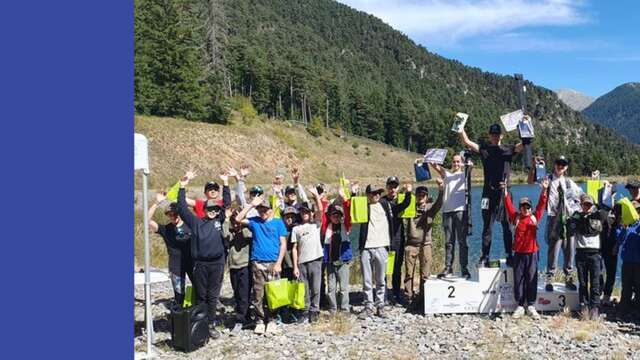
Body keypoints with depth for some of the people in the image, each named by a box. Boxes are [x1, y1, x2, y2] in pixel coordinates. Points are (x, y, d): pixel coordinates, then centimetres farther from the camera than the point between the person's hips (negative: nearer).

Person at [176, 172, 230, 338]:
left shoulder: (219, 221, 9)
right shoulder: (196, 222, 6)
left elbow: (227, 204, 9)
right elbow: (182, 208, 4)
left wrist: (226, 184, 7)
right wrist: (182, 187, -1)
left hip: (217, 264, 1)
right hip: (200, 264, -1)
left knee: (213, 296, 6)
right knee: (201, 296, 8)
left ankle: (211, 325, 13)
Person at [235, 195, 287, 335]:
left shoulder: (278, 222, 5)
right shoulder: (254, 221, 9)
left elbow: (283, 244, 2)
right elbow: (238, 219, -3)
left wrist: (279, 263, -6)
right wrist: (251, 205, -4)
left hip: (273, 263, -1)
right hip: (257, 263, 1)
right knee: (258, 294, 2)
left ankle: (270, 320, 13)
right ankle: (260, 320, 12)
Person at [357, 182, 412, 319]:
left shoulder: (387, 206, 10)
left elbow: (404, 205, 12)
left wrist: (408, 193, -2)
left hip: (381, 248, 1)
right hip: (365, 248, -1)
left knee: (380, 280, 8)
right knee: (367, 281, 4)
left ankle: (380, 306, 17)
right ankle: (368, 307, 12)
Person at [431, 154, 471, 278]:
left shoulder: (464, 174, 12)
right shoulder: (447, 174, 19)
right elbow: (435, 166, 4)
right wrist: (432, 162, -15)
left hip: (461, 210, -3)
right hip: (447, 211, 3)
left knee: (462, 241, -3)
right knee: (448, 241, 4)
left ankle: (464, 268, -2)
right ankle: (448, 268, 6)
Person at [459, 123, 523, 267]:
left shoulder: (508, 149, 10)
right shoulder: (484, 149, 9)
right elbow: (466, 142, 1)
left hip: (505, 193, 0)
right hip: (489, 193, 0)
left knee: (507, 227, 4)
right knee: (487, 227, 3)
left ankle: (509, 256, 10)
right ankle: (484, 258, 6)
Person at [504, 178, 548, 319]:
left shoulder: (535, 217, 5)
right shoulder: (515, 217, 4)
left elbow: (541, 205, -4)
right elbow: (509, 205, -4)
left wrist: (544, 191, -17)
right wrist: (505, 192, -15)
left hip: (532, 253, 0)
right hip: (519, 253, 0)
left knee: (532, 280, 3)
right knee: (518, 280, 3)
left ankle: (531, 306, 11)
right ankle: (520, 306, 12)